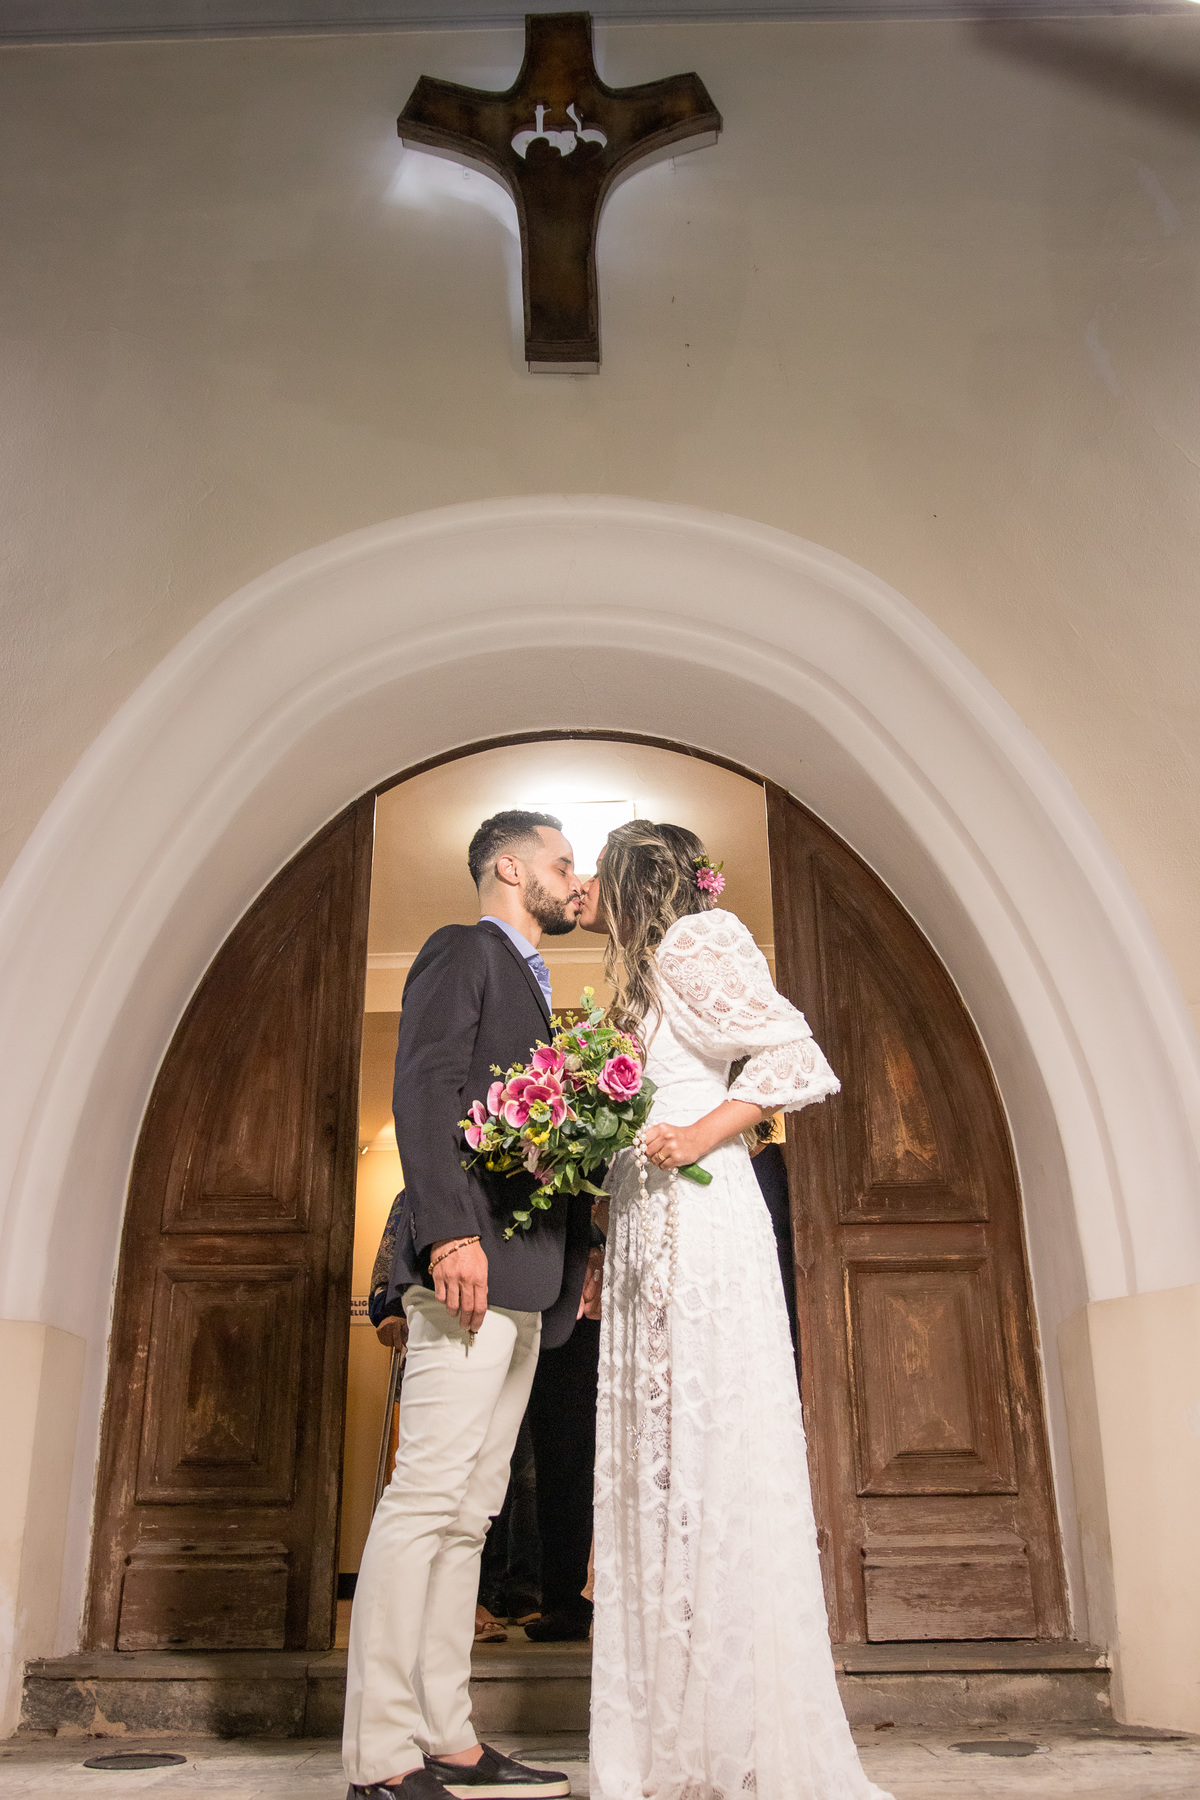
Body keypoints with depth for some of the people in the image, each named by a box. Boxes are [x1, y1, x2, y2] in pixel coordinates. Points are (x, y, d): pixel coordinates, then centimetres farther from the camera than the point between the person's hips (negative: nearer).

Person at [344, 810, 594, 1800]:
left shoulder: (532, 986, 27)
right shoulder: (463, 949, 0)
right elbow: (424, 1089, -13)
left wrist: (572, 1261, 16)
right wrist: (451, 1231, -23)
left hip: (524, 1280, 10)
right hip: (474, 1262, -10)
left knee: (467, 1511, 9)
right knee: (428, 1495, -10)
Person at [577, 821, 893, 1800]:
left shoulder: (692, 942, -1)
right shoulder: (640, 977, 25)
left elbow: (799, 1057, -10)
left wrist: (701, 1134, -17)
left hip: (698, 1219, -9)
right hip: (647, 1233, 9)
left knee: (714, 1452, -9)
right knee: (657, 1468, 6)